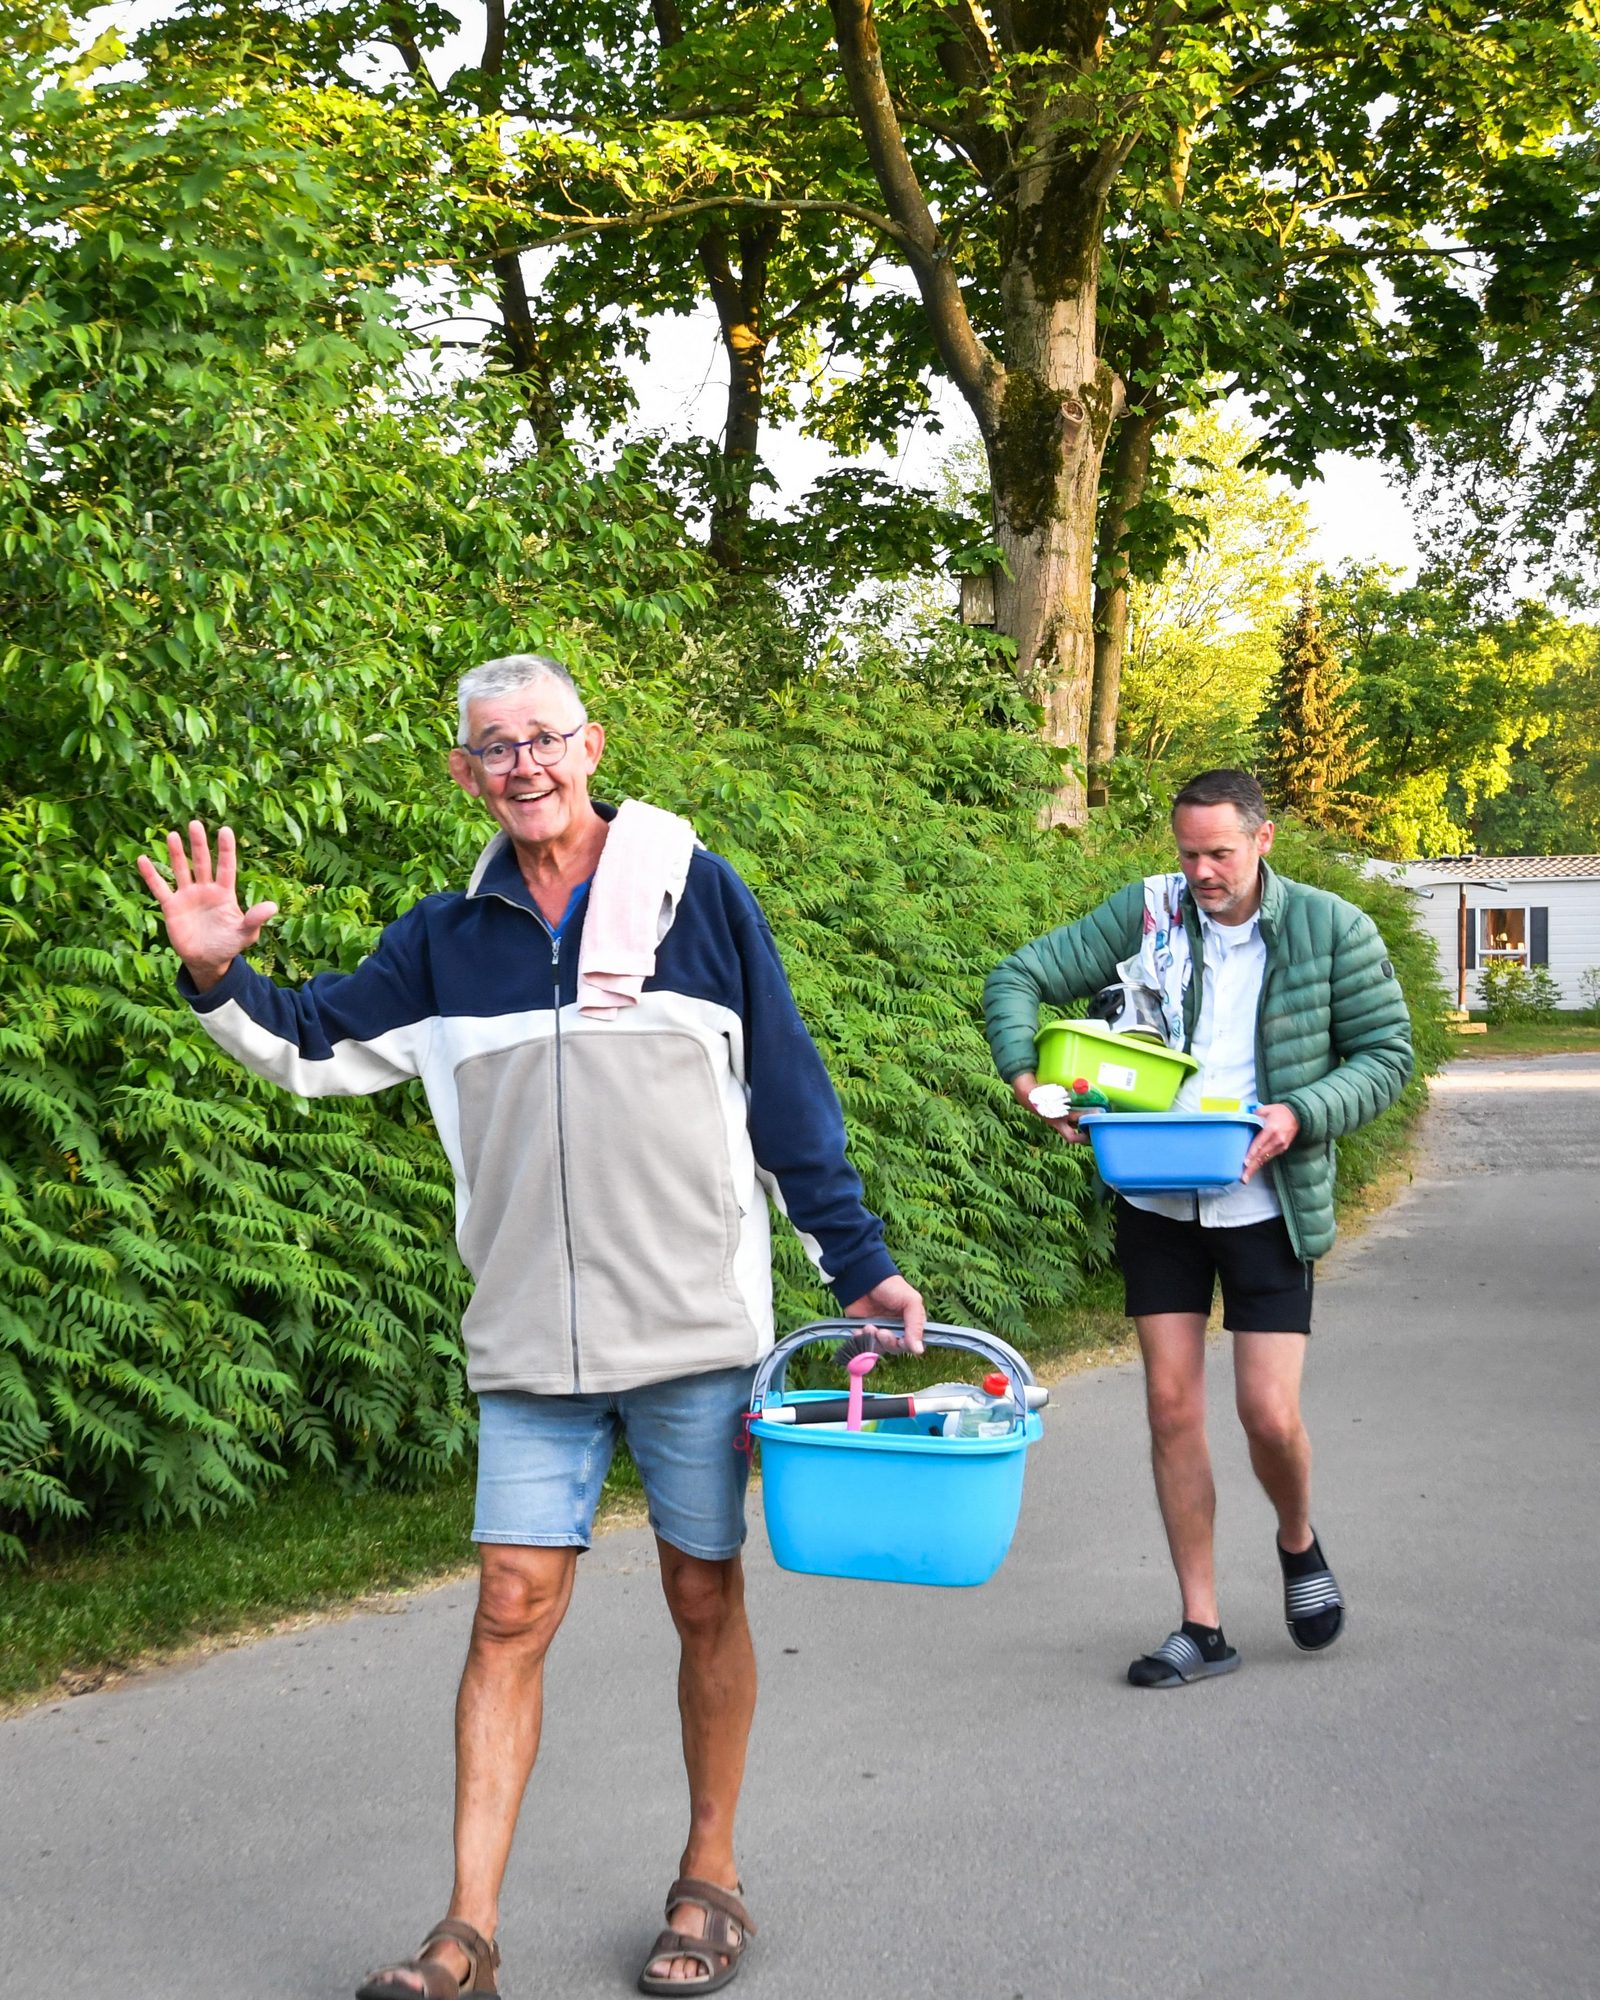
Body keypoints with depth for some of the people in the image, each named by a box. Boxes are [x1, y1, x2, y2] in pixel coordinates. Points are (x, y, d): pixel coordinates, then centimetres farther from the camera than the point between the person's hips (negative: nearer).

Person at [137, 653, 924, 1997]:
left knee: (706, 1598, 8)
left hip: (694, 1326, -2)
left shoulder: (695, 892, -1)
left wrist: (860, 1264, 2)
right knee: (512, 1611, 1)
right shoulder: (449, 937, 7)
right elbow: (318, 1046, 12)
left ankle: (711, 1879, 26)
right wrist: (222, 977, -7)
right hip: (532, 1343, 2)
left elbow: (789, 1093, 2)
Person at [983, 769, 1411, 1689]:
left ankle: (1299, 1542, 30)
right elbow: (1018, 978, 3)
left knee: (1271, 1416, -5)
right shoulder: (1144, 914, -3)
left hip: (1267, 1208, -2)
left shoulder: (1332, 930, -6)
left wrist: (1301, 1113, -19)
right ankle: (1203, 1628, 15)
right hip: (1157, 1204, 2)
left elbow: (1387, 1054, -2)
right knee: (1173, 1409, 4)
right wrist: (1028, 1078, -15)